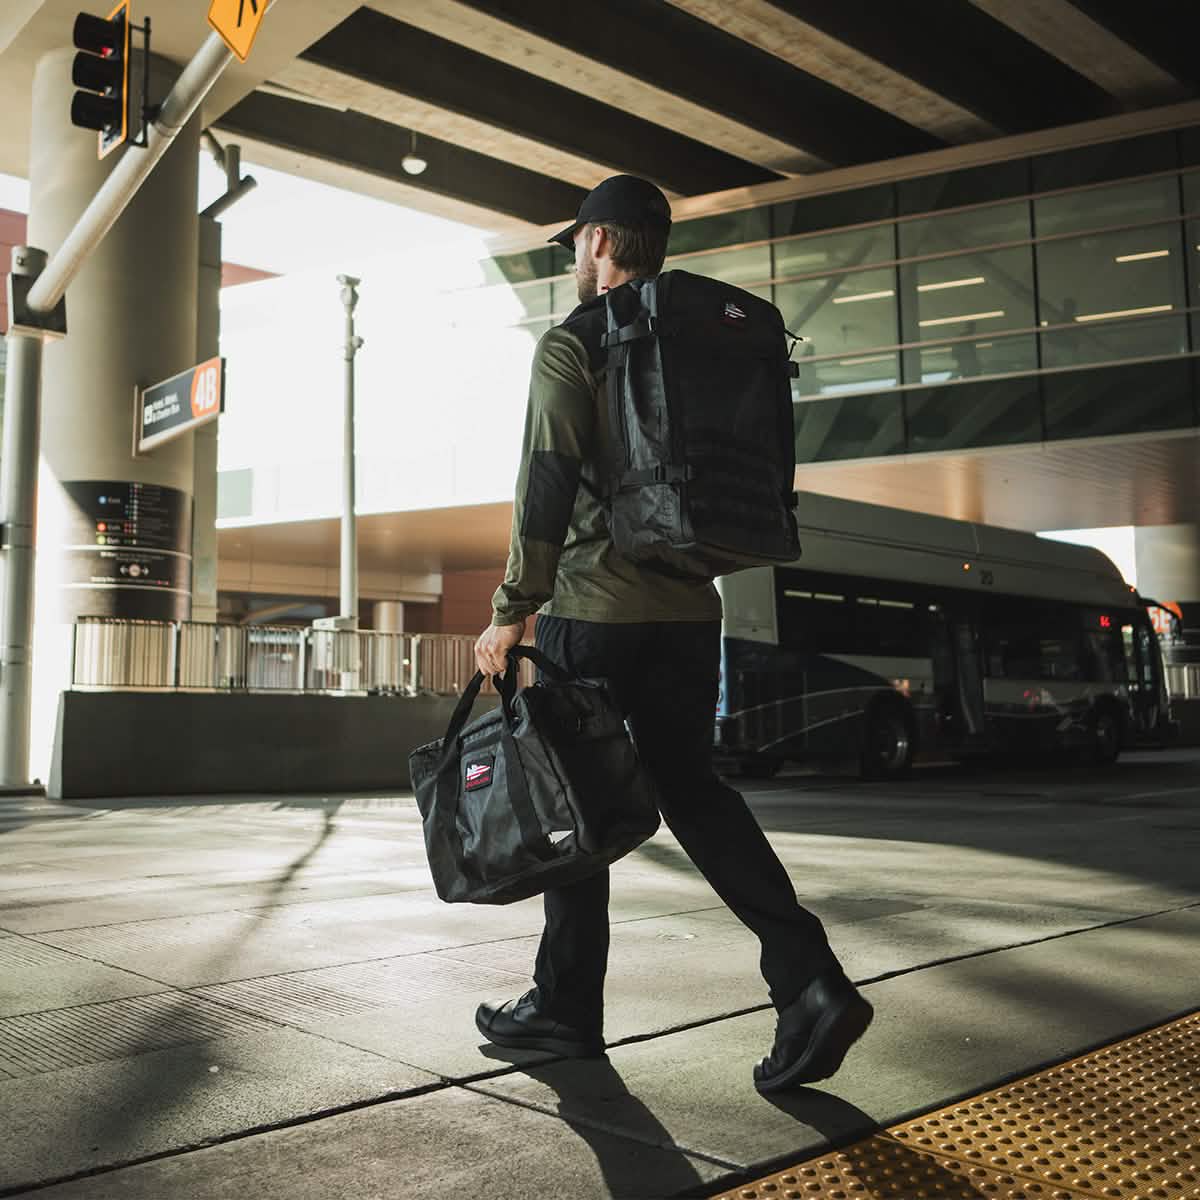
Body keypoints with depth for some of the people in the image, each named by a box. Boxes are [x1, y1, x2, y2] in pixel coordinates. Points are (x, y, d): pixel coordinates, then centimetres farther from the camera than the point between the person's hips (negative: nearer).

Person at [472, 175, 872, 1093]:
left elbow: (548, 487, -15)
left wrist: (512, 613, -13)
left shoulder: (573, 343, -5)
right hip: (690, 608, 7)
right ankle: (811, 981, -1)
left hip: (595, 611, -6)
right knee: (693, 789, 11)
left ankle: (567, 1006, 18)